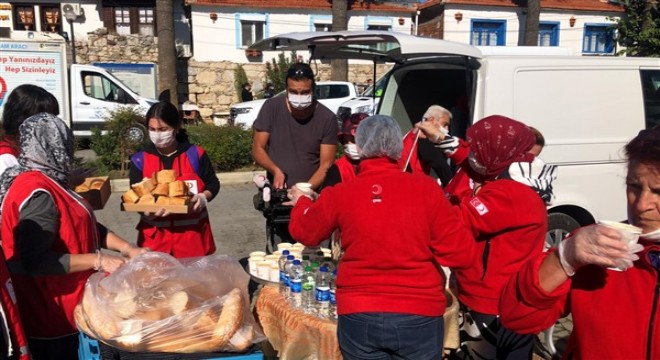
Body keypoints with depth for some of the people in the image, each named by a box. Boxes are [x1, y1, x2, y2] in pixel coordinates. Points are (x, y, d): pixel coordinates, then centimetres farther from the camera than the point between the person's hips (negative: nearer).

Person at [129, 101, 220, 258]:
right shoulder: (140, 160, 1)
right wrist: (146, 211, -19)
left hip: (192, 233, 0)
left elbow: (213, 183, 6)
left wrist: (203, 197, -15)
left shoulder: (194, 154, -2)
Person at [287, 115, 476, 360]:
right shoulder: (425, 187, -10)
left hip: (359, 317, 1)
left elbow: (304, 232, 12)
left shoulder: (340, 194, -7)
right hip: (419, 316, 0)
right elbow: (462, 254, -8)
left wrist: (301, 201, 32)